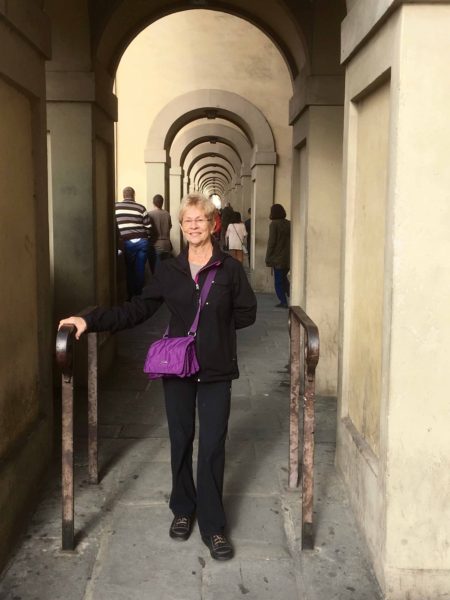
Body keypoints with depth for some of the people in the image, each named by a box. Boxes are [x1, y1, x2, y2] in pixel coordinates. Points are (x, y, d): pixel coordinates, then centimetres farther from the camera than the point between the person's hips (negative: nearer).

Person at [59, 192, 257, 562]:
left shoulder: (230, 268, -4)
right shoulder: (170, 270, 2)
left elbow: (247, 313, 2)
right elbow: (136, 310, 2)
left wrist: (216, 325, -6)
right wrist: (91, 320, -6)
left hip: (216, 370, -2)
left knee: (212, 446, 1)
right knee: (181, 441, 13)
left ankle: (213, 526, 14)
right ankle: (183, 510, 32)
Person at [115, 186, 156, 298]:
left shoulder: (115, 207, 2)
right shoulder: (140, 208, 2)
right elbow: (150, 227, 2)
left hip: (127, 242, -1)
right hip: (142, 242, 1)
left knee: (129, 269, 11)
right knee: (140, 269, 8)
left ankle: (131, 295, 15)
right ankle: (139, 294, 14)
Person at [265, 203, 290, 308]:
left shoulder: (274, 224, -11)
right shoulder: (289, 224, 4)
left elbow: (271, 242, -13)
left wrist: (268, 257, -7)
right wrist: (291, 254, 14)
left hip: (278, 258, -5)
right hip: (288, 257, 5)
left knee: (278, 280, 4)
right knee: (284, 278, 22)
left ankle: (283, 301, 2)